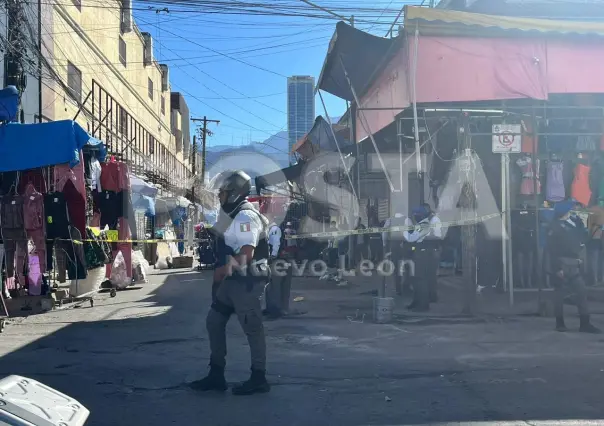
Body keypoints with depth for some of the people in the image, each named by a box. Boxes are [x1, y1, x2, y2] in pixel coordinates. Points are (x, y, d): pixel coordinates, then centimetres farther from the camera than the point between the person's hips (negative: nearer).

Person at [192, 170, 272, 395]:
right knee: (214, 322, 12)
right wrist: (223, 271, 11)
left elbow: (246, 254, -24)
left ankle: (258, 379, 10)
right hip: (233, 279, 11)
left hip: (246, 281, -11)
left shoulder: (245, 217, -17)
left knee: (252, 328, -1)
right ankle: (216, 375, 20)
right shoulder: (233, 215, 15)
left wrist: (224, 270, -17)